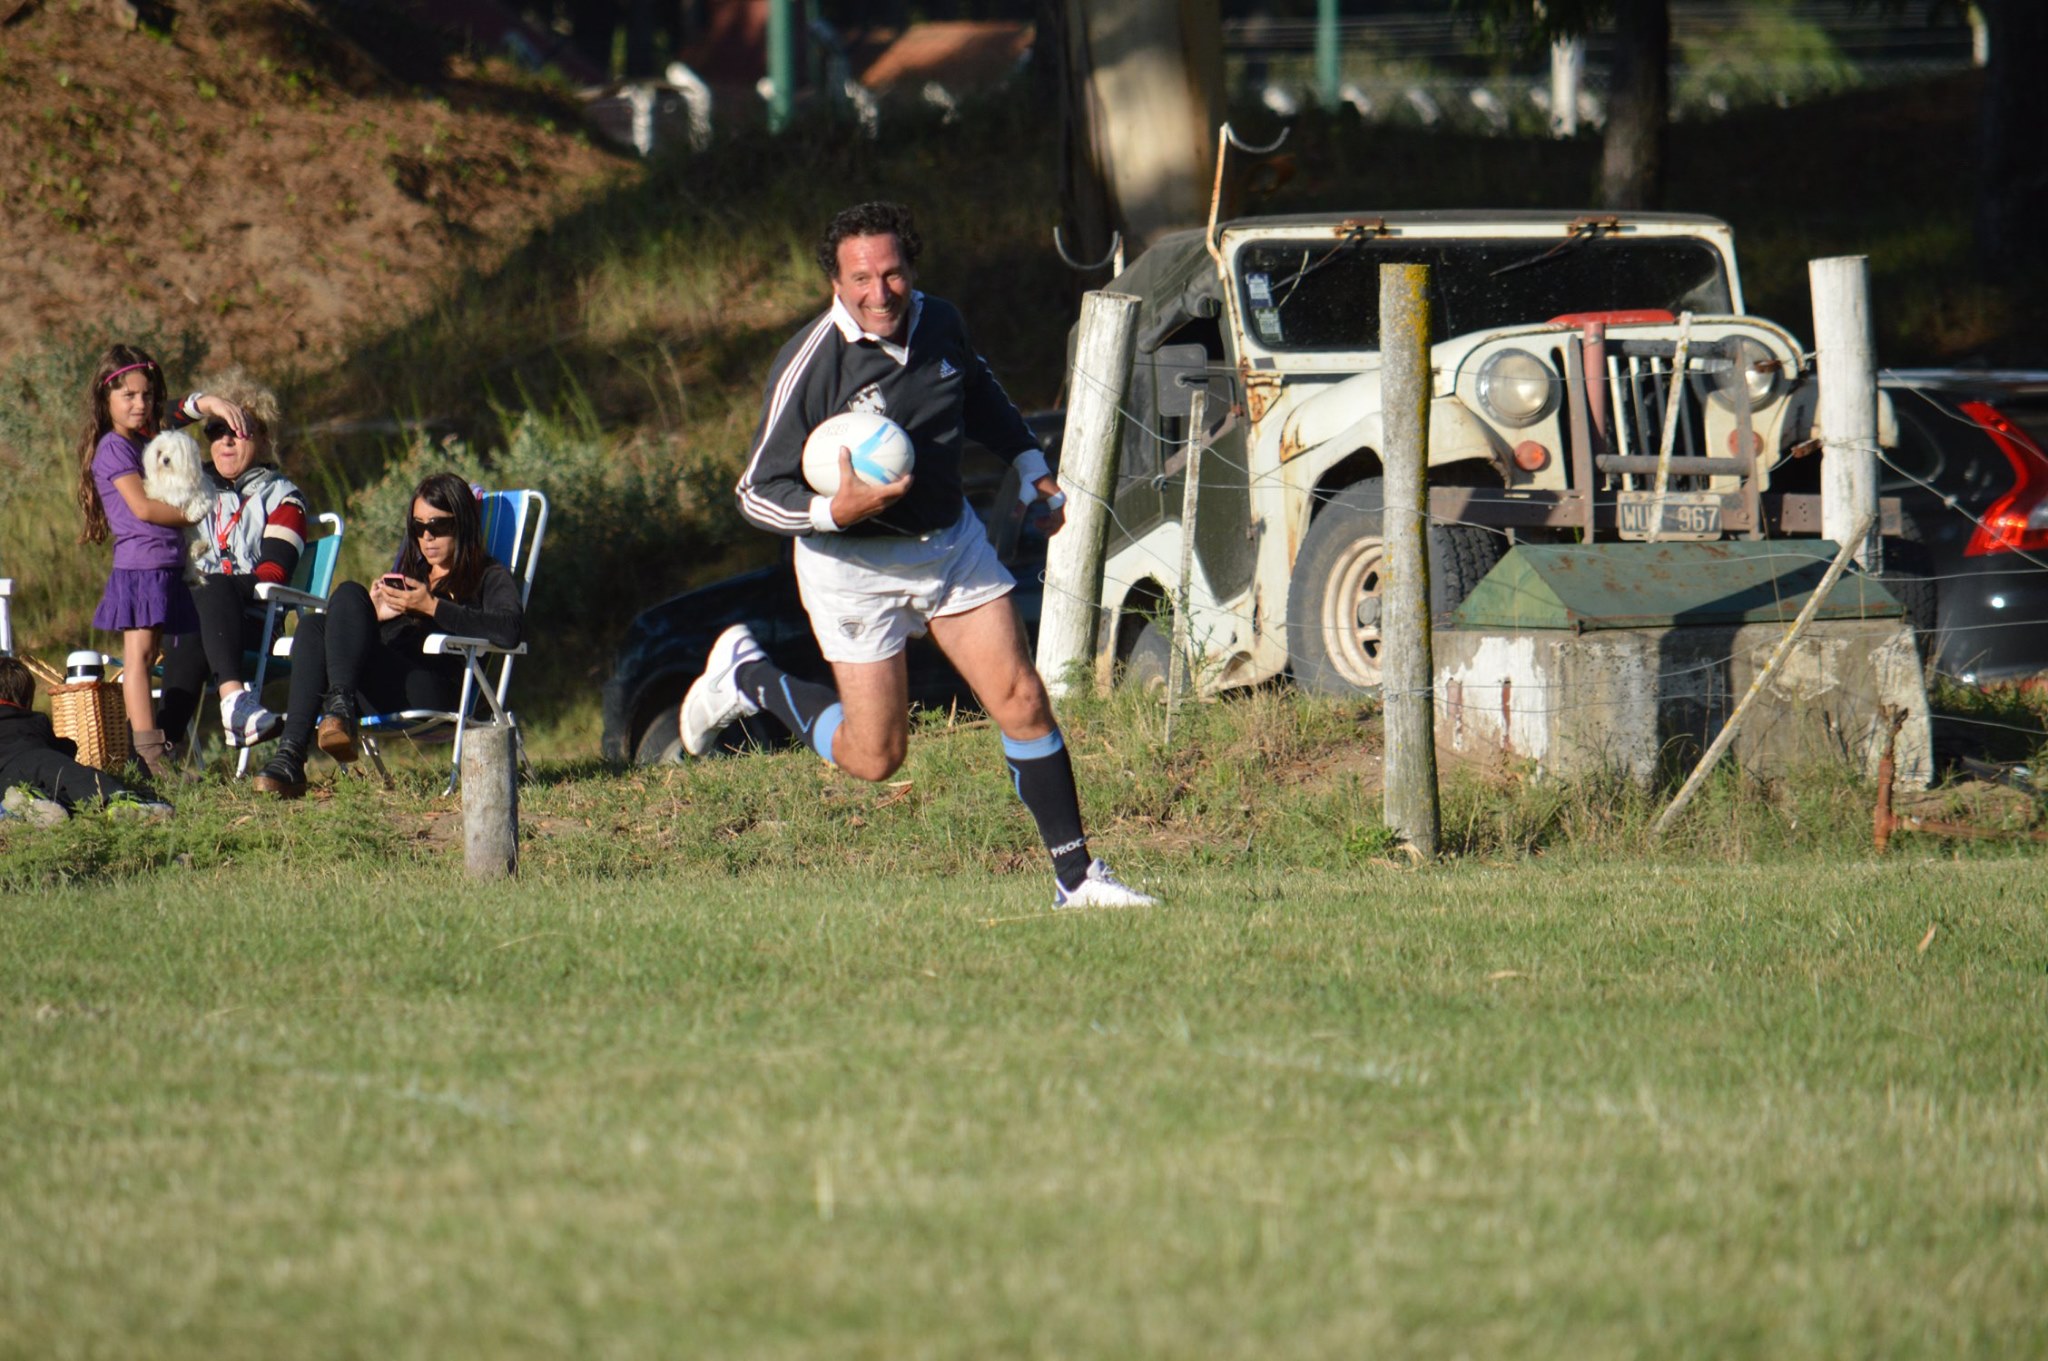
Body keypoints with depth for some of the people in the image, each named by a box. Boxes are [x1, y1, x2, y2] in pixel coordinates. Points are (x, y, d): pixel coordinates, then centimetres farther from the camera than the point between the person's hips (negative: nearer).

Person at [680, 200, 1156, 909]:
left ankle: (1076, 876, 5)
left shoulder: (939, 323, -5)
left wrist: (1030, 466, 12)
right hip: (854, 565, -5)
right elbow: (758, 493, -19)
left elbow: (980, 391, 20)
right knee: (875, 757, 1)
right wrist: (836, 510, -36)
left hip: (952, 541, 5)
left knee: (1023, 703, -3)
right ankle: (748, 677, 25)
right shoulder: (808, 366, -23)